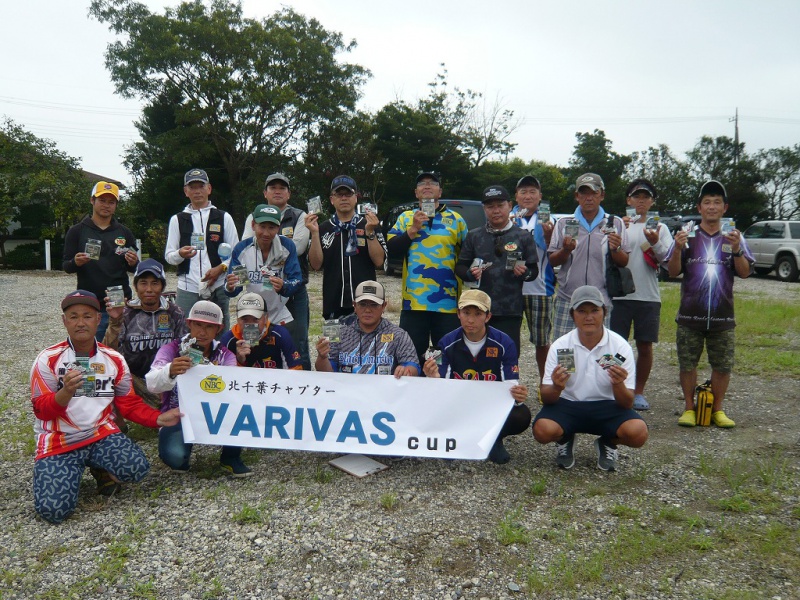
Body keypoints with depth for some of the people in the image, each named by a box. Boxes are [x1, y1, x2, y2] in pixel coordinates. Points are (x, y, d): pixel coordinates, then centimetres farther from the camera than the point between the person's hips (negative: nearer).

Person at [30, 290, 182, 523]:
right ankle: (70, 470, 15)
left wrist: (158, 418, -9)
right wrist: (66, 392, -31)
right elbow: (42, 410, -10)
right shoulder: (48, 359, -6)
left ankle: (101, 467, 11)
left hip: (101, 434, 2)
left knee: (137, 468, -25)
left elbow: (130, 404, 8)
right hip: (58, 442, -2)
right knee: (53, 509, -20)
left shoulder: (114, 360, 3)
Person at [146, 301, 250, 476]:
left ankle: (231, 458, -3)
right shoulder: (171, 349, -7)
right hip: (178, 416, -2)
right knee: (174, 456, -33)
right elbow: (152, 383, -26)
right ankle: (181, 459, 6)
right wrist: (170, 371, -49)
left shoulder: (225, 355, -1)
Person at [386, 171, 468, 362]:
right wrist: (413, 229, -9)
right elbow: (391, 249, 2)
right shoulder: (405, 217, 13)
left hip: (448, 302, -1)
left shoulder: (455, 219, 9)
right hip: (413, 301, 1)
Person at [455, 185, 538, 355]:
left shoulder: (523, 237, 8)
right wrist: (470, 273, -10)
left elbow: (534, 270, 9)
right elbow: (460, 267, 12)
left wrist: (524, 273, -13)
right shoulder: (474, 236, 11)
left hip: (510, 311, -1)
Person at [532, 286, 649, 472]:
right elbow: (546, 399, -10)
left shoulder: (620, 347, -10)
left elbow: (627, 404, -10)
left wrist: (618, 385, -33)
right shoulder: (560, 346, -9)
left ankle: (607, 443, 7)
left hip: (607, 407, 0)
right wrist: (556, 388, -34)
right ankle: (565, 440, 8)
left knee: (638, 432, -29)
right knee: (543, 429, -31)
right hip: (567, 404, 0)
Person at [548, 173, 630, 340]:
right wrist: (566, 250, -14)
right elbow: (553, 261, 6)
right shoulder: (563, 224, 9)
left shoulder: (615, 224, 9)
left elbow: (624, 263, 7)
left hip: (602, 302, 0)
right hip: (568, 300, 0)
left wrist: (615, 249, -13)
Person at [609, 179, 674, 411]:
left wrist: (655, 243, -18)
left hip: (648, 297, 2)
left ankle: (639, 392, 20)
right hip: (619, 294, -1)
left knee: (645, 346, 7)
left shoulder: (661, 228, 10)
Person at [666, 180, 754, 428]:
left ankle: (717, 409, 21)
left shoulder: (733, 238, 7)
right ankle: (689, 408, 19)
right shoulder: (687, 236, 4)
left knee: (723, 365, 6)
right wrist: (678, 249, -17)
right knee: (687, 364, 5)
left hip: (723, 315, 1)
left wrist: (736, 249, -14)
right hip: (690, 314, -1)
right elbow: (673, 272, -1)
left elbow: (745, 273, 1)